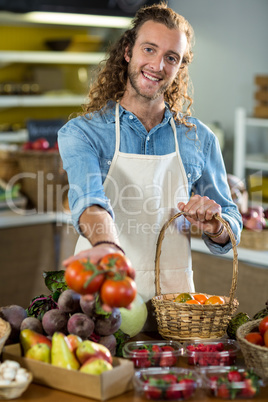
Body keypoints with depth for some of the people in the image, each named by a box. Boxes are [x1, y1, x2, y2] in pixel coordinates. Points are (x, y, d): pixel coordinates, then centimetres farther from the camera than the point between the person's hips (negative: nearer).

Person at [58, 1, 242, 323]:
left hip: (173, 296, 2)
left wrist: (213, 226, -9)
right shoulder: (81, 132, 0)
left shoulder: (200, 140, 9)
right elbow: (88, 199, -20)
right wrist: (108, 246, -41)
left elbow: (231, 232, 15)